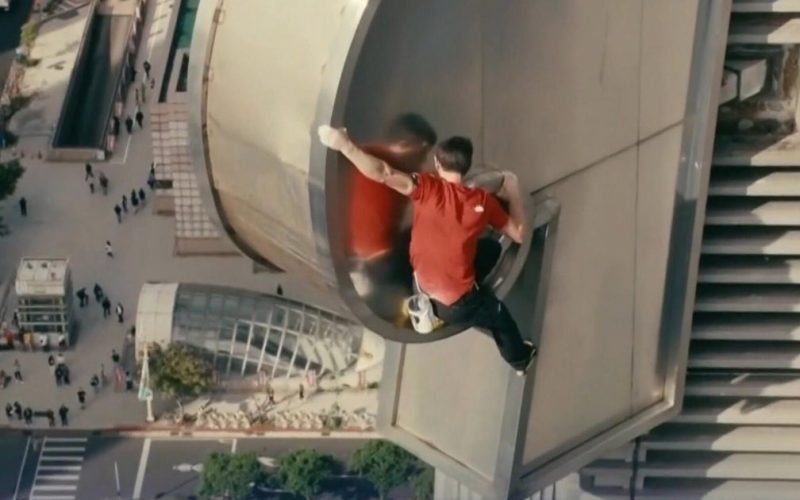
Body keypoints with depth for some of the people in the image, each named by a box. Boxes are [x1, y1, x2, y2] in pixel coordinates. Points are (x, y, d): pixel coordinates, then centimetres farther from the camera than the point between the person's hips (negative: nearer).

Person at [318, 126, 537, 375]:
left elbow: (383, 174, -37)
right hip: (459, 303, -2)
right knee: (502, 319, 31)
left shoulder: (428, 188, -19)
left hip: (424, 291, 2)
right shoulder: (483, 201, -14)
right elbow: (518, 234, 0)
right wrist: (514, 193, 9)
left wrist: (344, 145, -42)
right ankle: (520, 358, 57)